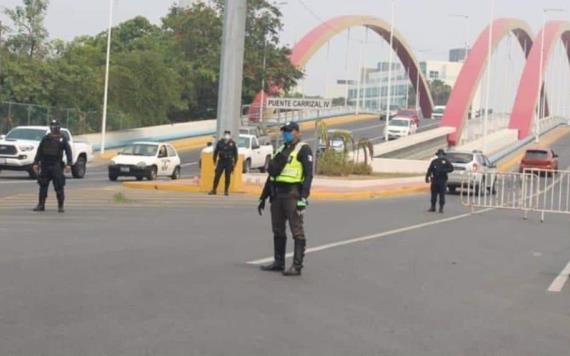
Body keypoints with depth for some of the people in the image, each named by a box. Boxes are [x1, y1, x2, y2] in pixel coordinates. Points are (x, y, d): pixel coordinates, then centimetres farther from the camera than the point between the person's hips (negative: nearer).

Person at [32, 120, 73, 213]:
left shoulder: (62, 139, 2)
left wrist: (68, 164, -13)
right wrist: (36, 163, 7)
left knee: (59, 187, -5)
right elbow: (39, 152, 14)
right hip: (45, 166, 3)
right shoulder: (45, 139, 11)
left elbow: (68, 152, -3)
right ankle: (41, 205, 13)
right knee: (43, 185, 6)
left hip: (56, 166, -3)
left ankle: (60, 206, 2)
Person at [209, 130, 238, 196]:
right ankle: (214, 190, 3)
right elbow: (215, 152, 9)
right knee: (217, 176, -2)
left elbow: (235, 153, 4)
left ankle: (226, 191, 12)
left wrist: (235, 163, 2)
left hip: (229, 162, -1)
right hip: (221, 161, 1)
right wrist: (215, 161, 9)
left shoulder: (233, 143, 0)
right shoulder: (220, 142, 2)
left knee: (228, 176, 2)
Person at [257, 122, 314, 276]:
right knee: (278, 231, 12)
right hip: (277, 195, 8)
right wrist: (263, 198, 21)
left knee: (297, 231, -7)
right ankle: (279, 262, 20)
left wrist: (303, 198, -21)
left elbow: (308, 174, -12)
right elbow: (272, 175, 23)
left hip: (292, 195, -8)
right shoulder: (281, 150, 20)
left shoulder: (303, 150, -3)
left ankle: (297, 266, -7)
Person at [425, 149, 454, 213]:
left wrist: (444, 170, -17)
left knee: (442, 195, -3)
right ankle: (433, 207, 14)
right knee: (434, 194, 6)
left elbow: (451, 169, -3)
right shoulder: (434, 162, 11)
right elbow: (429, 170, 9)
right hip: (435, 180, 3)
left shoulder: (446, 161, 4)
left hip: (442, 181, -3)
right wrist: (427, 177, -1)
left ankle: (441, 208, 1)